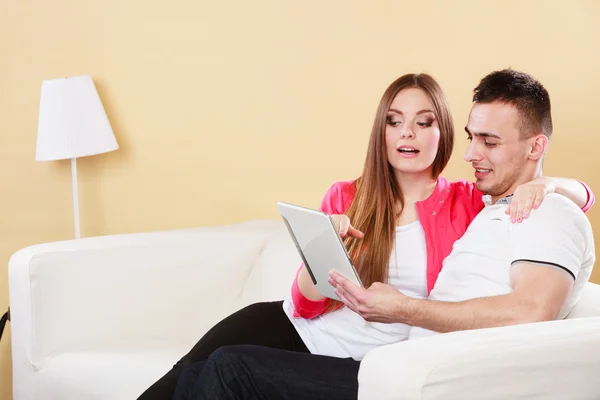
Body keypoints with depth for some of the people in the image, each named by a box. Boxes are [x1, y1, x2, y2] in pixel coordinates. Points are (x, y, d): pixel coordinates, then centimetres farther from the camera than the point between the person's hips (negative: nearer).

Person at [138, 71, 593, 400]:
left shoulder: (468, 204, 0)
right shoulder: (345, 199, 6)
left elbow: (581, 195, 4)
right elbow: (307, 303, 3)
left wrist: (544, 183, -20)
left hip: (352, 360, -2)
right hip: (295, 327, 3)